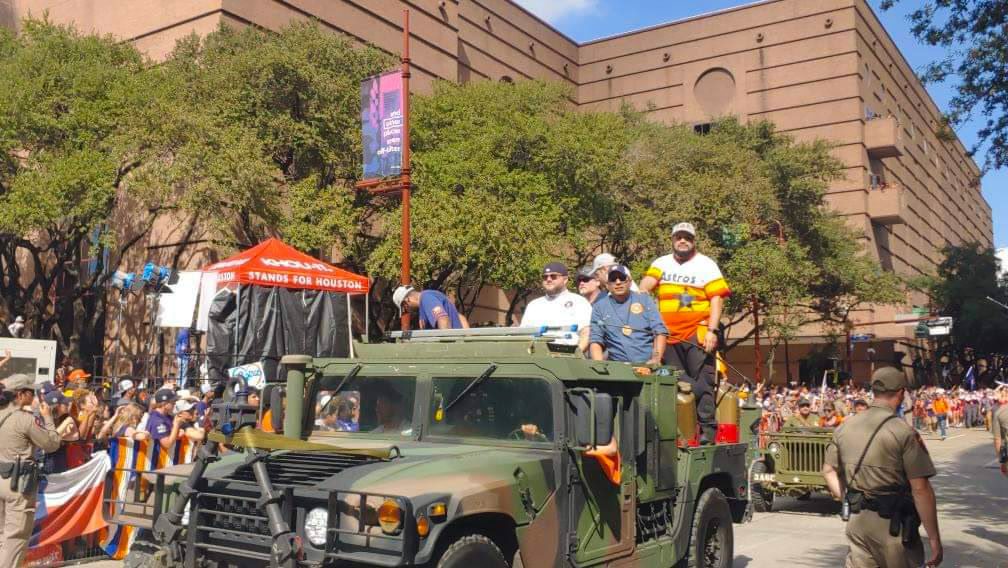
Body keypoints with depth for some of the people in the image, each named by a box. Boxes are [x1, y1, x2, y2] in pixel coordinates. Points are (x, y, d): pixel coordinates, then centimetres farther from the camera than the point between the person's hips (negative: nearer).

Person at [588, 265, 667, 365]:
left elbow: (659, 331, 5)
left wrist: (656, 359, -9)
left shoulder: (644, 300, 10)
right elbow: (596, 341, 5)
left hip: (648, 364, -1)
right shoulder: (599, 307, 9)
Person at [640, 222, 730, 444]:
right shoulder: (662, 263, 15)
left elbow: (717, 299, -3)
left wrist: (712, 330, -13)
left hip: (698, 334, -4)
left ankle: (707, 429, -2)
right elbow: (645, 286, 0)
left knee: (702, 383, -5)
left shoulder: (706, 265, 4)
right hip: (668, 335, 4)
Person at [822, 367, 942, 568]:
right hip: (893, 524, -5)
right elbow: (921, 489, -15)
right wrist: (934, 539, -10)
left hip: (857, 521, 5)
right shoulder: (904, 432, -14)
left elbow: (829, 470, 12)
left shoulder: (844, 428, 4)